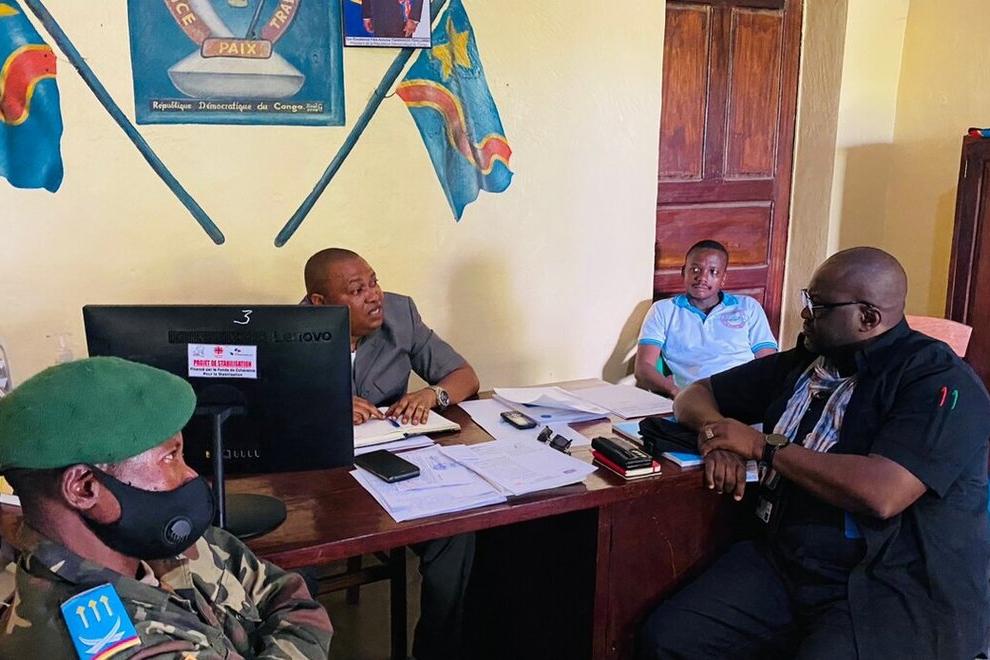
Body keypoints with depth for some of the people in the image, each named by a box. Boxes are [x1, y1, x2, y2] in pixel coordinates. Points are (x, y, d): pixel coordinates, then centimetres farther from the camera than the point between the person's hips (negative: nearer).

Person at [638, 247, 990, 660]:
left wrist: (761, 446, -14)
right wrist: (718, 433, -4)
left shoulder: (940, 380, -10)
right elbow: (695, 395, 20)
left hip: (897, 590, -6)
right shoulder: (803, 362, 12)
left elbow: (882, 494, -25)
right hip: (782, 561, 6)